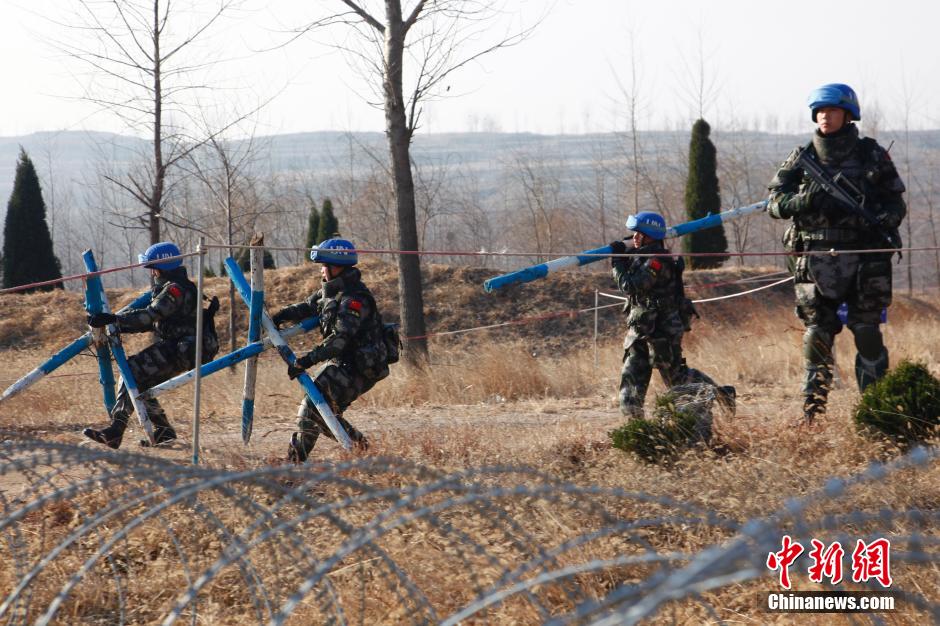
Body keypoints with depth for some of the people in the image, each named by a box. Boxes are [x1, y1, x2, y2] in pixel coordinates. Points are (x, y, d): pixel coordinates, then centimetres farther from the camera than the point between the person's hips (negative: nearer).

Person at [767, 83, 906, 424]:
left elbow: (896, 202, 8)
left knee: (867, 333, -3)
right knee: (817, 335, 0)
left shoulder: (872, 155, 6)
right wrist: (805, 200, -16)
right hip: (816, 261, 1)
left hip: (864, 259, -1)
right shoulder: (802, 159, 8)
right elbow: (775, 202, 4)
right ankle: (812, 406, 7)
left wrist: (885, 220, -15)